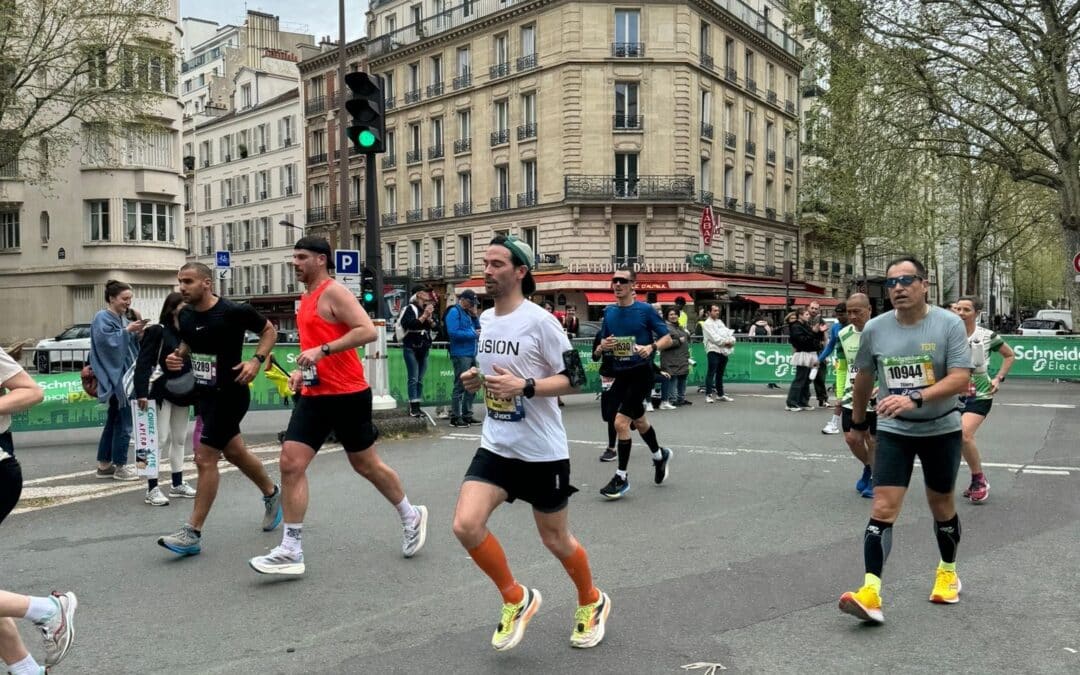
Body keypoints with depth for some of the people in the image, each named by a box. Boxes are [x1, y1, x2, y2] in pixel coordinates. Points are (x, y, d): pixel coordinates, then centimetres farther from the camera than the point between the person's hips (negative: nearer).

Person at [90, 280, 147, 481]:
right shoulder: (102, 318, -10)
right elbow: (107, 341, -22)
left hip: (124, 374, 9)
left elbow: (129, 344, 20)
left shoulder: (122, 318, 16)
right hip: (115, 376, -9)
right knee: (123, 422, -5)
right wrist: (127, 330, -20)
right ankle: (119, 467, 4)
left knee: (114, 422, 13)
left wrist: (137, 333, 2)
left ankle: (104, 465, 20)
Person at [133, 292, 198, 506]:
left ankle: (177, 484, 25)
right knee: (160, 439, -5)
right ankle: (152, 489, 1)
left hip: (182, 394, 7)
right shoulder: (157, 332, -9)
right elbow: (143, 364, -15)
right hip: (162, 393, -7)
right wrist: (141, 392, -24)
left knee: (180, 439, 14)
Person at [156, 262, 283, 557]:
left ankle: (192, 533, 0)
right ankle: (272, 493, 43)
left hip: (230, 394, -8)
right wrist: (178, 357, 0)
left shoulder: (234, 311, -17)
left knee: (205, 459, -9)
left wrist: (257, 360, -17)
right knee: (235, 453, 19)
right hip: (204, 393, 8)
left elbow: (269, 330, -4)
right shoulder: (185, 315, 2)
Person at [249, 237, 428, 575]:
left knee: (366, 465, 7)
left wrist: (322, 351, -27)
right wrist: (302, 370, 13)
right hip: (314, 395, 8)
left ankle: (412, 517, 31)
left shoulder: (334, 292, -12)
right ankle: (290, 551, 1)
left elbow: (368, 331, -23)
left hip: (348, 394, -8)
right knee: (290, 464, -4)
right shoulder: (306, 298, 15)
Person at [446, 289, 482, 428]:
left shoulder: (468, 313, 18)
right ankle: (455, 417, -2)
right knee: (460, 386, -7)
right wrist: (473, 334, -15)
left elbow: (478, 328, 18)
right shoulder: (454, 312, -7)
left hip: (471, 354, 9)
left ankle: (467, 414, 21)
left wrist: (474, 315, 5)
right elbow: (453, 332, -18)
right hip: (460, 355, -9)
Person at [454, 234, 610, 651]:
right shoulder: (485, 320, 6)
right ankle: (516, 599, 12)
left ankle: (592, 603, 40)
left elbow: (574, 379, -14)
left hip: (542, 450, -5)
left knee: (555, 539, 10)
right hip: (495, 445, 6)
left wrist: (524, 387, -27)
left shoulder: (539, 321, -15)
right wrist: (476, 379, -1)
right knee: (466, 525, -12)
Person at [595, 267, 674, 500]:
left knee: (621, 422, -15)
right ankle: (660, 455, 48)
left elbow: (667, 338, -6)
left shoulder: (645, 310, -9)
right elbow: (602, 344, 14)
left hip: (641, 373, -6)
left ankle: (621, 477, -2)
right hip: (620, 373, 6)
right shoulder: (609, 312, 6)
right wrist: (603, 346, -9)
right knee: (639, 421, 21)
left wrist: (651, 347, -25)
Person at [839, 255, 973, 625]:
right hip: (893, 431, 1)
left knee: (941, 505, 15)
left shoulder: (950, 323, -12)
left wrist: (915, 398, -34)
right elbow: (864, 378, 10)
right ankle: (871, 593, -14)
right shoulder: (874, 328, -5)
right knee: (883, 508, -9)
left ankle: (948, 570, 40)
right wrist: (858, 418, 19)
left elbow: (960, 379, -21)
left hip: (941, 429, -1)